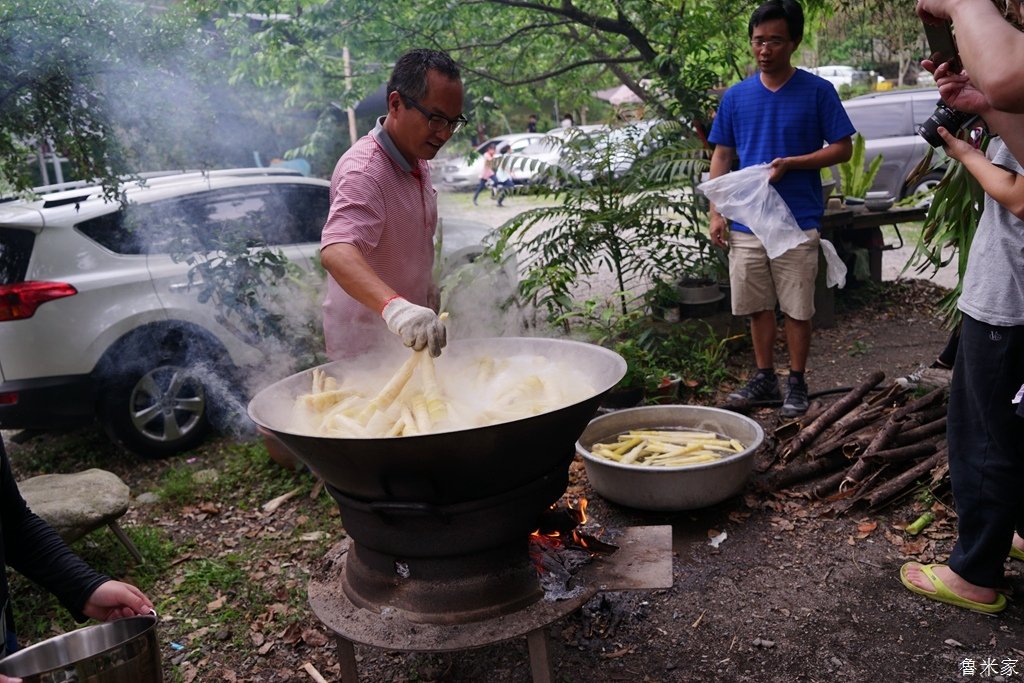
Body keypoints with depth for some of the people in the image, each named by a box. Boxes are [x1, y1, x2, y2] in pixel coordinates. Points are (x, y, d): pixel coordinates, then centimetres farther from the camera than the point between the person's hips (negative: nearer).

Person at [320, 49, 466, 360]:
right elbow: (336, 252, -44)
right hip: (367, 344, -8)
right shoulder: (363, 171, -27)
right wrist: (395, 306, -59)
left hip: (408, 333, 8)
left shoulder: (417, 157, 3)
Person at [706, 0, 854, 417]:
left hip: (798, 223, -3)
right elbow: (722, 156, 9)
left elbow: (842, 148, -1)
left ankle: (797, 384, 20)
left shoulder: (818, 92, -2)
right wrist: (716, 213, 1)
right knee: (757, 307, 11)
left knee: (797, 309, 5)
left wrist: (790, 163, -16)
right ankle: (764, 379, 26)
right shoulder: (736, 96, 6)